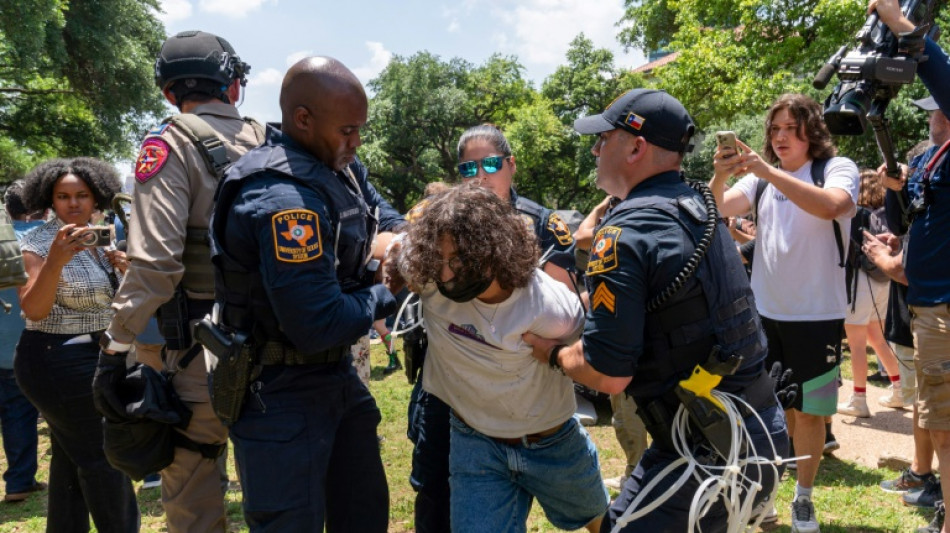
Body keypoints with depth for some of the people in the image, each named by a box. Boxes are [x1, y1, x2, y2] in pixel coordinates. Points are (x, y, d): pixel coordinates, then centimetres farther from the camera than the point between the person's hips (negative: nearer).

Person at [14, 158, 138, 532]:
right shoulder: (39, 242, -13)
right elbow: (33, 310, -25)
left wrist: (126, 271, -5)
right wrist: (56, 259, -39)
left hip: (90, 360, 7)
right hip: (57, 361, -7)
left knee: (72, 456, 15)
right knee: (102, 454, -2)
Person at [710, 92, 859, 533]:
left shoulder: (838, 168, -5)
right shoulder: (760, 177, 7)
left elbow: (830, 206, -26)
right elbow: (719, 210, -6)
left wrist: (769, 172, -32)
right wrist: (719, 176, -26)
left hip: (816, 316, -3)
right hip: (763, 313, 4)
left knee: (809, 412, 8)